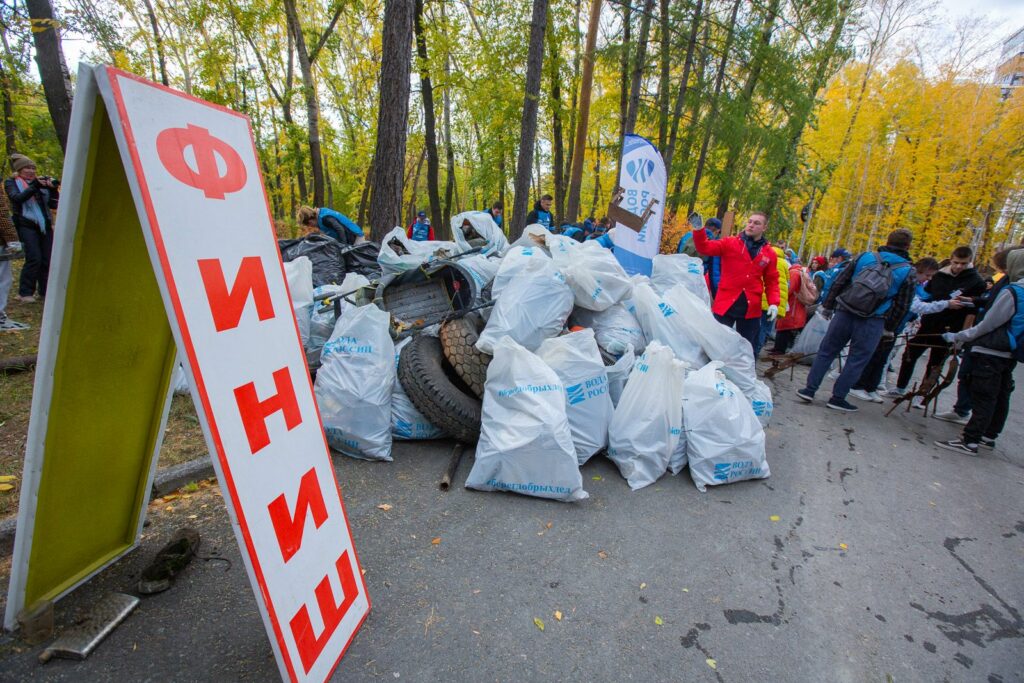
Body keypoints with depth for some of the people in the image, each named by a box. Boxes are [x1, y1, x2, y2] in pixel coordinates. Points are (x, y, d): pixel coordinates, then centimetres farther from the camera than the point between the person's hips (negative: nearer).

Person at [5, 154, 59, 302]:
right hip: (26, 225, -4)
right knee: (34, 258, -14)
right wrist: (34, 186, -23)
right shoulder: (11, 182, 5)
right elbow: (17, 198, -14)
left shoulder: (41, 181, 15)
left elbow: (53, 204, 11)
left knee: (48, 259, 2)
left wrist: (53, 189, -6)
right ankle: (25, 293, -3)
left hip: (45, 225, 4)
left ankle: (45, 291, 11)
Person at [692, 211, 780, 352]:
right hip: (725, 304, -2)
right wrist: (699, 230, -26)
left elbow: (772, 281, 10)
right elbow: (705, 248, -10)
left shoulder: (769, 253, 9)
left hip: (752, 308, 3)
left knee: (747, 348, 12)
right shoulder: (729, 243, 3)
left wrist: (773, 303, -2)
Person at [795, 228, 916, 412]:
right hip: (872, 323, -1)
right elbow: (902, 305, 3)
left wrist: (828, 305, 11)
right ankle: (838, 398, 13)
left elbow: (838, 282, 3)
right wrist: (890, 327, 12)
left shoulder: (865, 257, 3)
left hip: (844, 313, 2)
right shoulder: (907, 271, -1)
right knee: (857, 361, 9)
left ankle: (809, 389, 12)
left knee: (826, 352, 11)